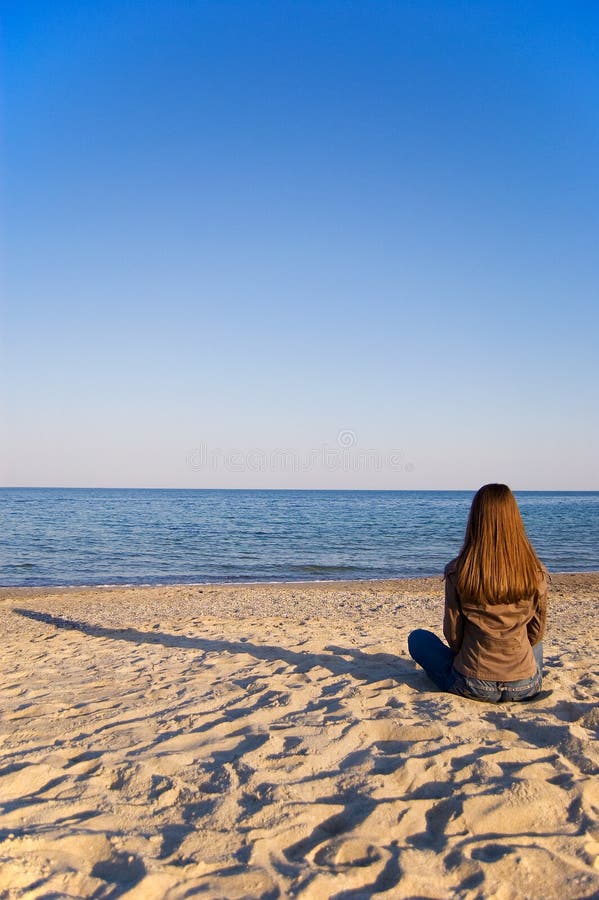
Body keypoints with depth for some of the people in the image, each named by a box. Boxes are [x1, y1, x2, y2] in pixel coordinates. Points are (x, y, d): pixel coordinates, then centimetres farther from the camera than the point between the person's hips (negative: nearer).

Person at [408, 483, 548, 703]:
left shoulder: (458, 571, -14)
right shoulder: (535, 572, -9)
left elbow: (453, 635, -6)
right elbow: (537, 632, 3)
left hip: (473, 686, -3)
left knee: (418, 637, 20)